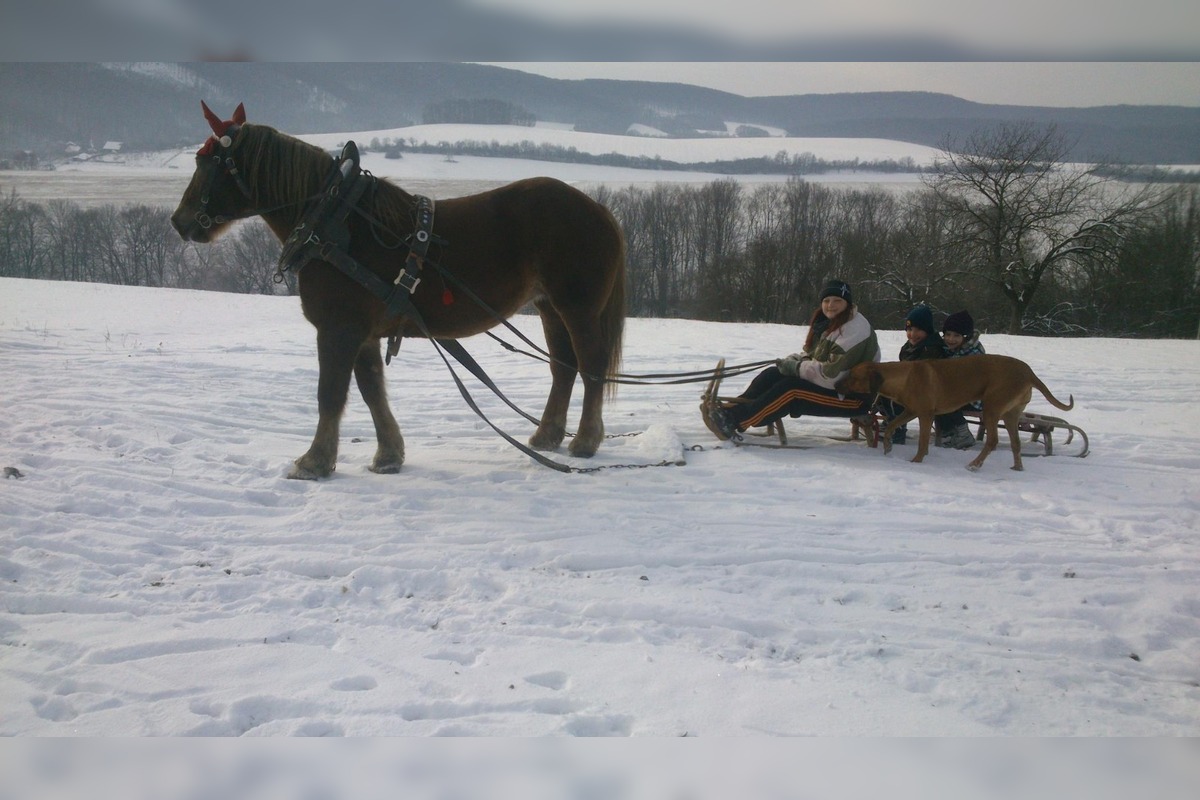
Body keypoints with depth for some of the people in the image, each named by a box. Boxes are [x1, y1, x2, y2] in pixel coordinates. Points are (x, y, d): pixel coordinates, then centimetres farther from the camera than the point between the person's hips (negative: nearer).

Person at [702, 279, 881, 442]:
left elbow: (833, 374, -26)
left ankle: (735, 421, -31)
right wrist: (792, 361, -6)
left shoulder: (856, 329, -21)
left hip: (852, 396, -9)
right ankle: (733, 410, -18)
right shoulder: (827, 322, 7)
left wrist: (796, 368, -20)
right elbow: (810, 354, 16)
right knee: (772, 375, -7)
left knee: (790, 390, -27)